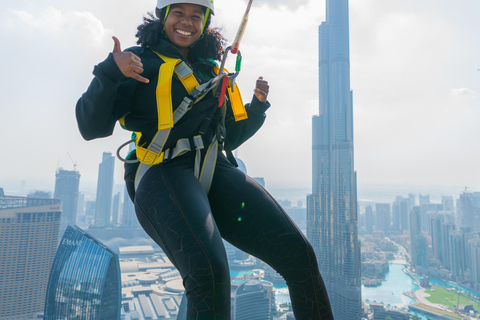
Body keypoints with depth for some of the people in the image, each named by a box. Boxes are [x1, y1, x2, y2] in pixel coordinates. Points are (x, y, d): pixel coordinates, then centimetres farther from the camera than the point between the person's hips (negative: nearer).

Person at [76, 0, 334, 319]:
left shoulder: (210, 68, 25)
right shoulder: (141, 62, 10)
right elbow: (91, 126, 1)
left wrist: (258, 105, 16)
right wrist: (109, 72, -13)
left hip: (215, 170, 5)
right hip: (162, 173, -4)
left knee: (298, 254, -11)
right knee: (209, 270, -32)